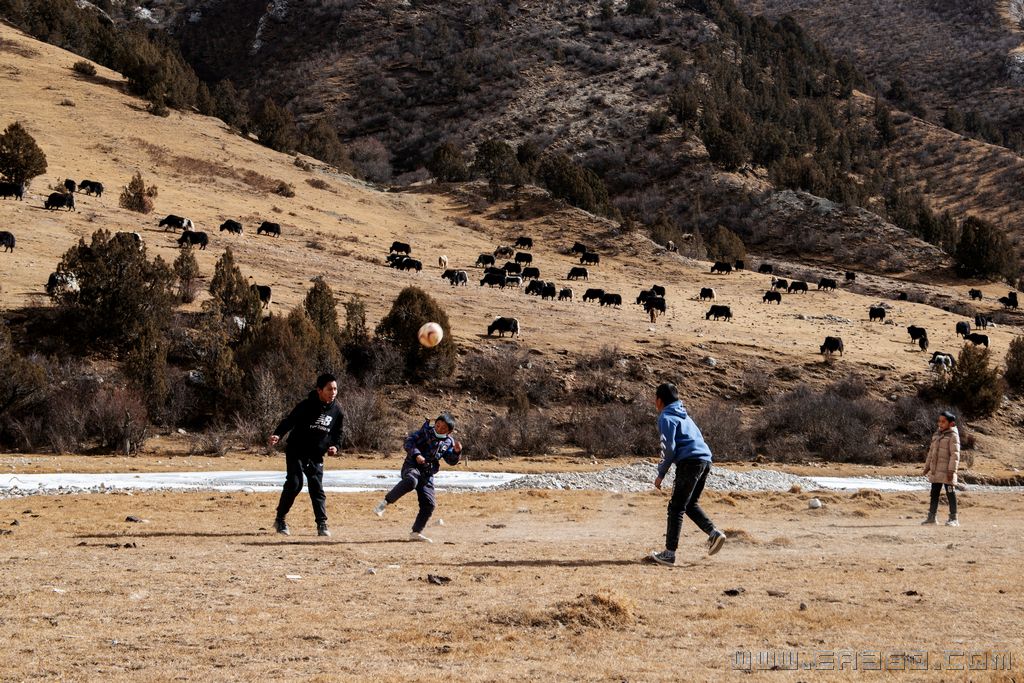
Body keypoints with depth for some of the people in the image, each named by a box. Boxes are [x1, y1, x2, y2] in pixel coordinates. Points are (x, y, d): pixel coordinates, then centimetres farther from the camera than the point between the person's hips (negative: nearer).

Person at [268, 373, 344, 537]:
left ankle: (322, 524, 3)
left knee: (317, 489, -1)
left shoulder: (336, 411, 1)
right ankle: (280, 520, 1)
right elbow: (289, 421, -17)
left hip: (316, 456, 4)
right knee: (294, 484, -11)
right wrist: (278, 435, -34)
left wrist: (335, 446, -3)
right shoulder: (306, 406, -14)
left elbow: (338, 433, 15)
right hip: (296, 453, -4)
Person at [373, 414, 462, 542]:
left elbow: (451, 461, 11)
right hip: (412, 466, -5)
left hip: (427, 475, 5)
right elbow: (409, 441, -13)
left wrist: (456, 452, -10)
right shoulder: (425, 432, -5)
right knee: (411, 481, -40)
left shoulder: (449, 442, 9)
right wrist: (416, 454, -29)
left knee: (429, 504, -2)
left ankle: (416, 533, 11)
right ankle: (385, 503, -34)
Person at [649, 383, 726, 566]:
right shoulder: (683, 416, 26)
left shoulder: (666, 417, -1)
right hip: (705, 460, 9)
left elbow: (668, 448, -9)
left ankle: (669, 553, -6)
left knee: (676, 508, -4)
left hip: (689, 462, -8)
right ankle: (714, 533, 1)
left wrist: (661, 474, -2)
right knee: (690, 504, 20)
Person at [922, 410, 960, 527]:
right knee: (934, 493, 11)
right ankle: (931, 517, 17)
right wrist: (927, 466, 18)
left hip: (946, 471, -7)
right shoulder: (936, 434, 14)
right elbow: (931, 451, 20)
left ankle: (953, 519, 3)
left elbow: (955, 454, -14)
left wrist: (951, 470, -20)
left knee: (950, 493, -1)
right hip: (935, 471, 7)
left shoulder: (953, 436, -9)